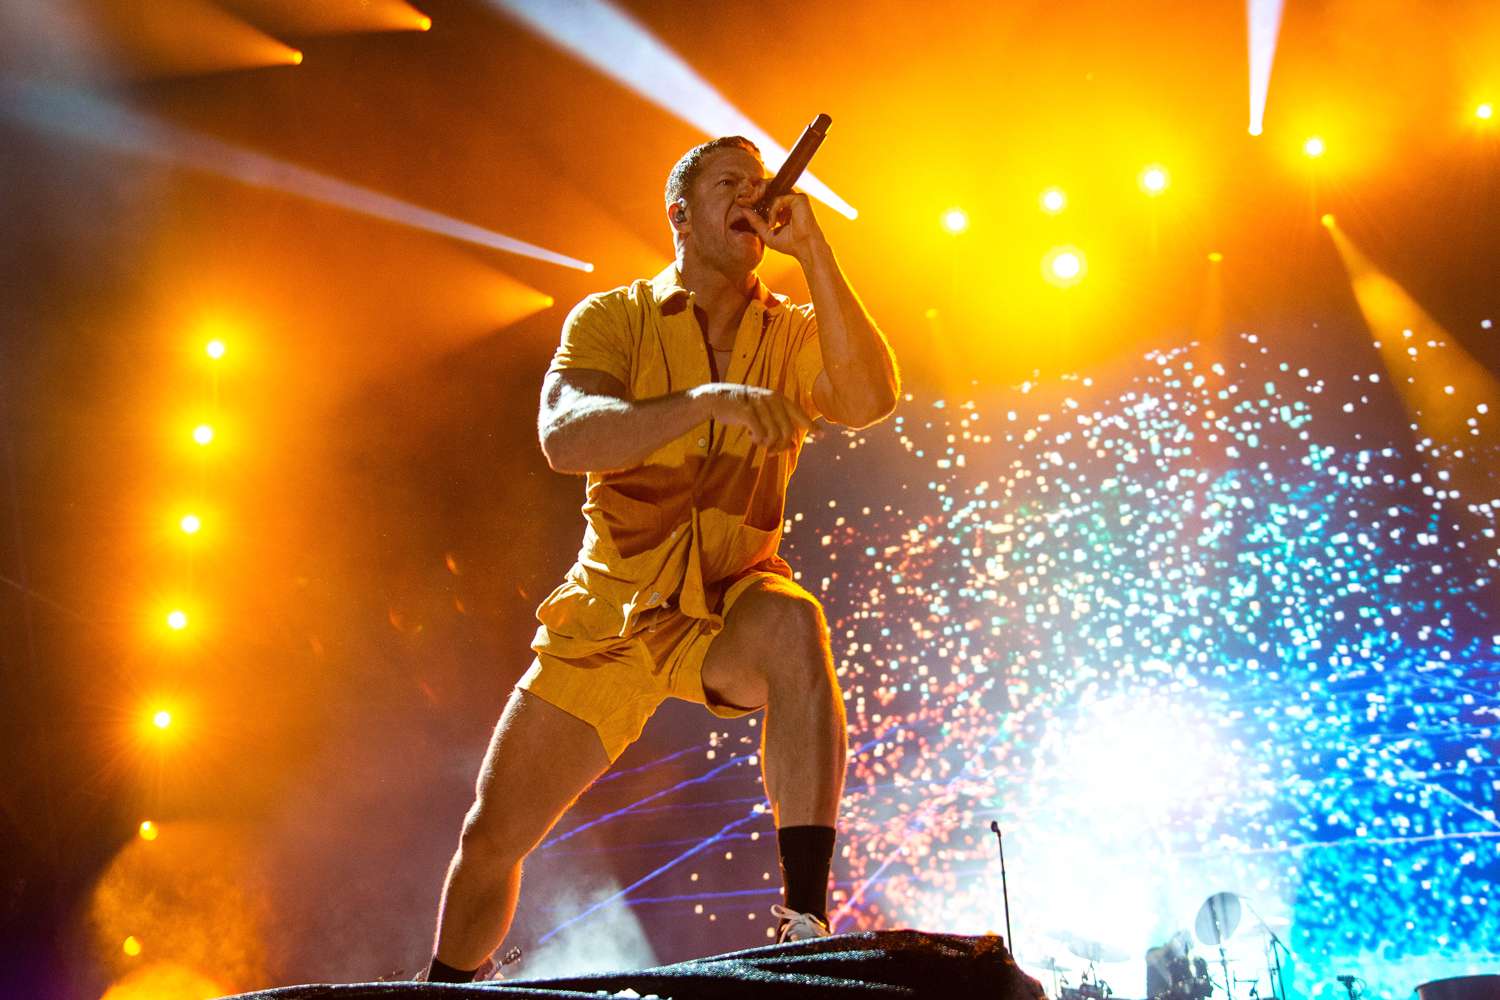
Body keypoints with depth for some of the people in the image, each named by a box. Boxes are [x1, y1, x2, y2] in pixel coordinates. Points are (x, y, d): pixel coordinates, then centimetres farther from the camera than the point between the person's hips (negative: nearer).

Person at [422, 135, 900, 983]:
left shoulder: (795, 334, 1)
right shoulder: (611, 319, -4)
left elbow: (872, 400, -20)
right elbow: (563, 438, -23)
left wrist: (814, 251, -22)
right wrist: (710, 399, -37)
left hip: (727, 603, 0)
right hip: (610, 610, 1)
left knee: (793, 627, -38)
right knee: (492, 838, 7)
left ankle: (807, 927, -36)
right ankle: (447, 984, 36)